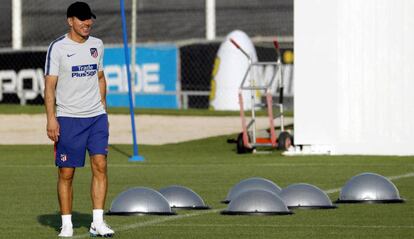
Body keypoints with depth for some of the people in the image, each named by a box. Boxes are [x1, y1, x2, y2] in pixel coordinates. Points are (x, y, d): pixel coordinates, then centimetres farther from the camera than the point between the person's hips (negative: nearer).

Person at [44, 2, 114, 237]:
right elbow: (50, 85, -8)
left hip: (96, 116, 4)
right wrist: (51, 118, -15)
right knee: (66, 173, -1)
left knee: (100, 165, -8)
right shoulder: (58, 47, -5)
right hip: (67, 118, -4)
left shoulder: (97, 45, 10)